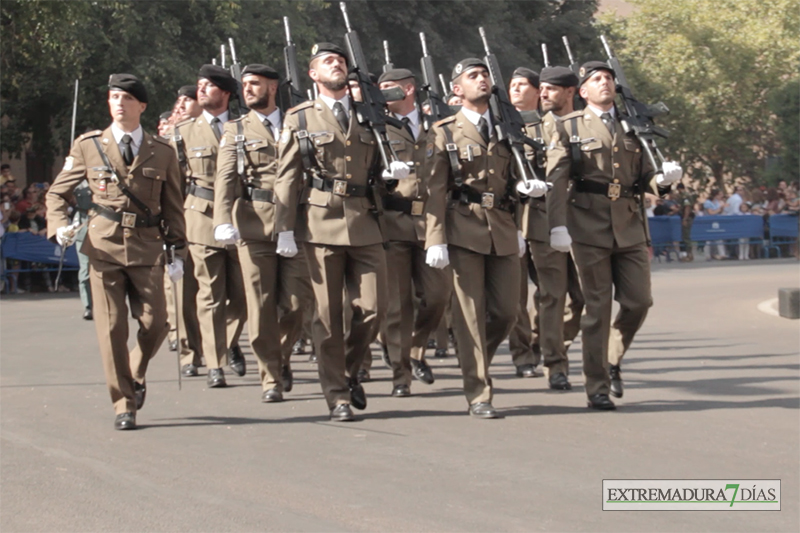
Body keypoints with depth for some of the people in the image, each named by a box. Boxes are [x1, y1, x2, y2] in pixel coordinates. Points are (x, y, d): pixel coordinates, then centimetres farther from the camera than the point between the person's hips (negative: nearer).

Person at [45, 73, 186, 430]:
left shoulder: (162, 152, 8)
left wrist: (177, 251, 6)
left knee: (154, 323, -3)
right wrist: (59, 226, -9)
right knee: (111, 328, -3)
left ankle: (135, 377, 28)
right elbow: (57, 193, 10)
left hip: (147, 249, 1)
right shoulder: (88, 146, 5)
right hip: (104, 247, -1)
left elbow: (173, 207, 12)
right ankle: (123, 405, 7)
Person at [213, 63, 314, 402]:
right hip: (254, 227, -1)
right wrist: (223, 220, -18)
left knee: (297, 303, -4)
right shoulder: (236, 131, 11)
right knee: (261, 307, -2)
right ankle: (271, 377, 8)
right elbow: (225, 179, -1)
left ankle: (282, 356, 23)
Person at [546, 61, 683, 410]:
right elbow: (556, 179, -5)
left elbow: (644, 177, 16)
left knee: (639, 301, -1)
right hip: (589, 227, -4)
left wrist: (664, 178, -7)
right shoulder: (570, 128, 4)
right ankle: (597, 387, 7)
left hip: (630, 227, 4)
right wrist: (557, 225, -17)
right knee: (597, 307, -1)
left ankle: (612, 360, 25)